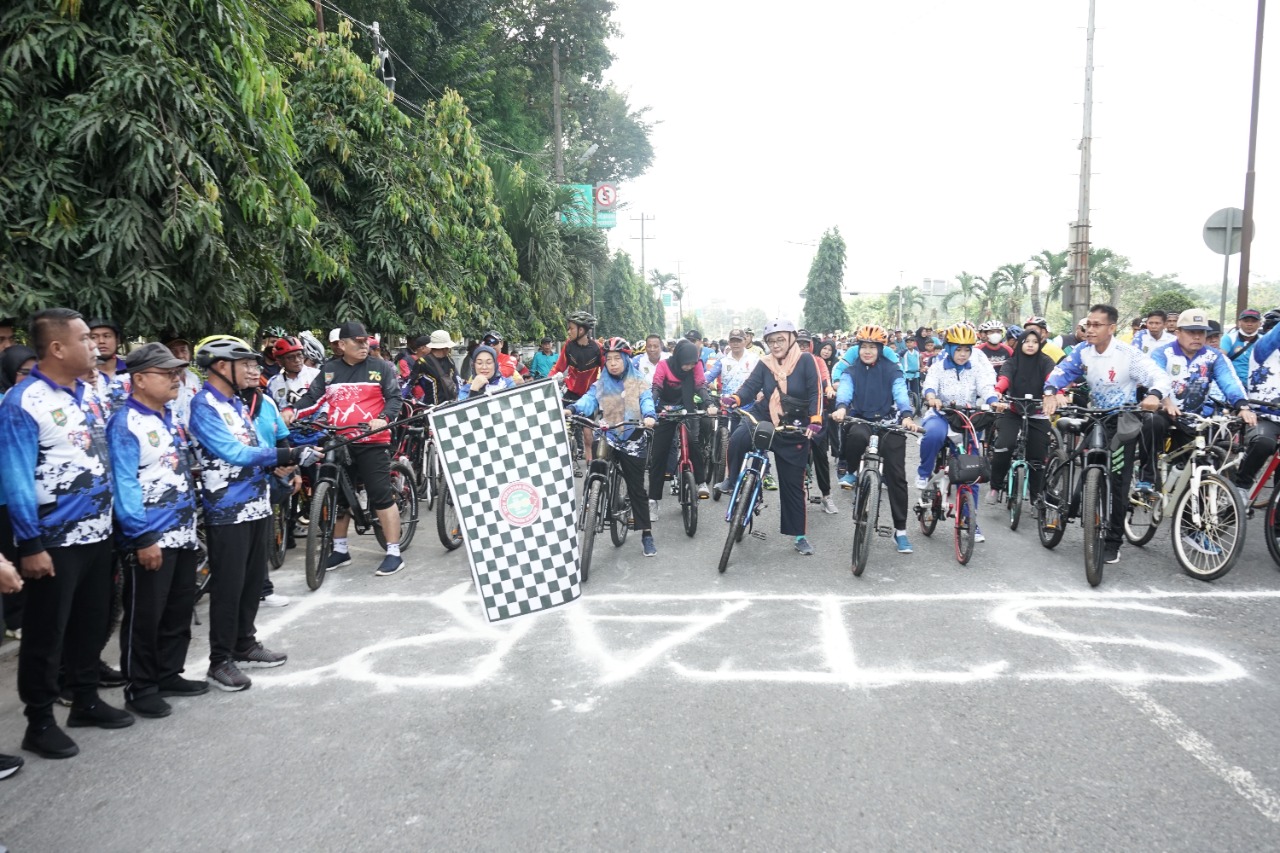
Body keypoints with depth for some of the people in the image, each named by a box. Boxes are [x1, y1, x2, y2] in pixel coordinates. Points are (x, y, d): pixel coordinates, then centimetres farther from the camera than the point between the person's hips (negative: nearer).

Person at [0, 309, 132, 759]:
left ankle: (86, 700, 34)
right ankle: (39, 722, 19)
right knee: (46, 635, 6)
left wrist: (114, 520, 14)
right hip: (54, 541, -7)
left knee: (92, 625, 18)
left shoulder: (89, 394, 8)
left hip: (97, 535, 7)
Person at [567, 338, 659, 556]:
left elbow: (647, 400, -10)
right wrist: (573, 408, -30)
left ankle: (646, 534, 7)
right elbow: (589, 399, -8)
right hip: (608, 436, 2)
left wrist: (649, 416, -33)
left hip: (632, 439, -2)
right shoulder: (600, 384, 8)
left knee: (637, 488, 1)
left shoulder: (638, 382, 5)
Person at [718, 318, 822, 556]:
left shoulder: (805, 361, -7)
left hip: (793, 428, -1)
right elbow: (750, 386, -9)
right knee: (738, 439, -32)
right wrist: (735, 398, -30)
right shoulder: (765, 364, 0)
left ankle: (800, 535, 17)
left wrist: (815, 420, -24)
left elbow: (815, 392, -11)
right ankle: (733, 480, -6)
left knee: (793, 484, 5)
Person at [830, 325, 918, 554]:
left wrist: (907, 416, -35)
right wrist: (841, 408, -39)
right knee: (857, 436, -38)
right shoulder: (851, 371, 4)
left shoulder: (891, 370, 1)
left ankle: (900, 530, 3)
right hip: (860, 420, 0)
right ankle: (852, 472, -6)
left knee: (896, 476, -7)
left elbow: (900, 393, -15)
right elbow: (845, 389, -16)